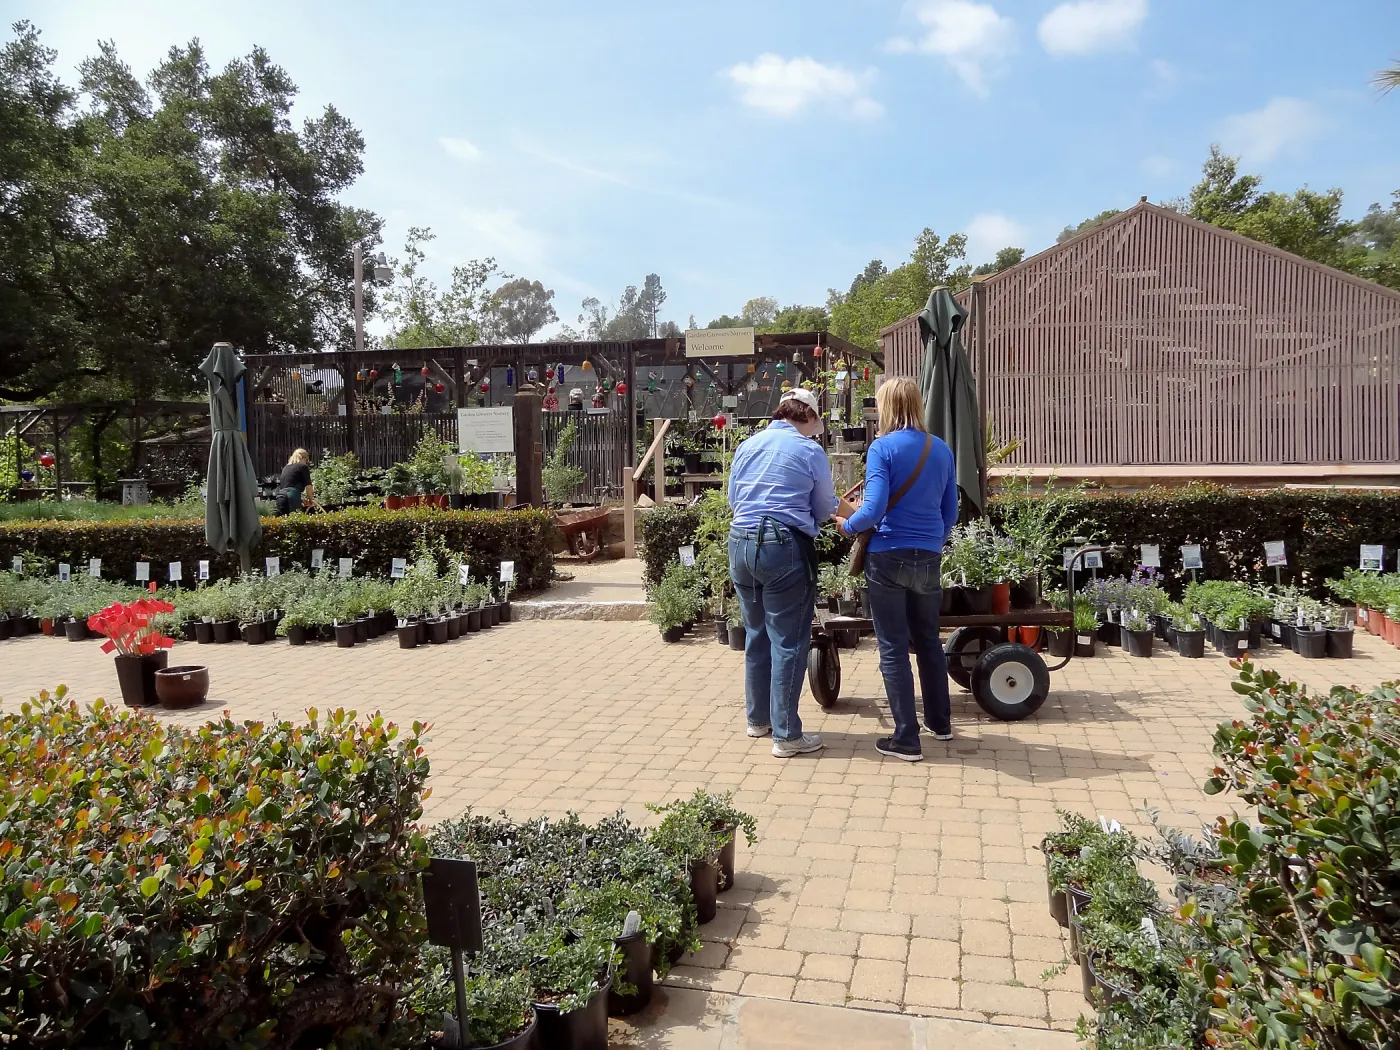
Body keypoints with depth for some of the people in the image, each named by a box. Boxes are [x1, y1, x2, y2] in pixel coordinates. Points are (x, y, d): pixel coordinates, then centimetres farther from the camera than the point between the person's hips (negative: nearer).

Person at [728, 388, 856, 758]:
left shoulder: (747, 446, 11)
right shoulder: (810, 451, -3)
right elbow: (824, 509, 5)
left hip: (741, 544, 6)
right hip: (786, 548, -6)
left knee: (756, 636, 19)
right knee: (788, 643, 1)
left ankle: (758, 718, 31)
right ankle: (786, 735, 6)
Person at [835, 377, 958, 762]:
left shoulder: (883, 447, -10)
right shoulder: (942, 450, 7)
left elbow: (874, 510, -18)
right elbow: (950, 514, 12)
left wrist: (847, 525, 0)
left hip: (888, 557, -5)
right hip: (928, 558, 5)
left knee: (894, 648, 3)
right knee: (929, 641, 21)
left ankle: (907, 739, 8)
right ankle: (940, 721, 35)